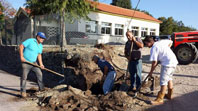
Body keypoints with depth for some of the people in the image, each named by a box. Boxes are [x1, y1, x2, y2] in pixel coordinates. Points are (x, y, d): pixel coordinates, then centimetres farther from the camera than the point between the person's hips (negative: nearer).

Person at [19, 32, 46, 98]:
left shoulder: (40, 46, 8)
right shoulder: (30, 41, -13)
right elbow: (21, 46, -13)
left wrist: (41, 64, 2)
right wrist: (21, 56, -18)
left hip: (34, 62, 6)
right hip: (25, 62, -6)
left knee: (39, 74, 3)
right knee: (24, 77, -2)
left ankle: (41, 88, 18)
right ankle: (23, 91, 10)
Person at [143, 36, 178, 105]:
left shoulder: (154, 48, -11)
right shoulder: (161, 41, 11)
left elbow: (154, 62, -12)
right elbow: (170, 42, 27)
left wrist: (151, 72, -2)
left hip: (167, 64, -10)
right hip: (174, 61, 10)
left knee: (163, 82, -6)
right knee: (169, 79, 23)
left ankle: (160, 99, -3)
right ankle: (170, 95, 37)